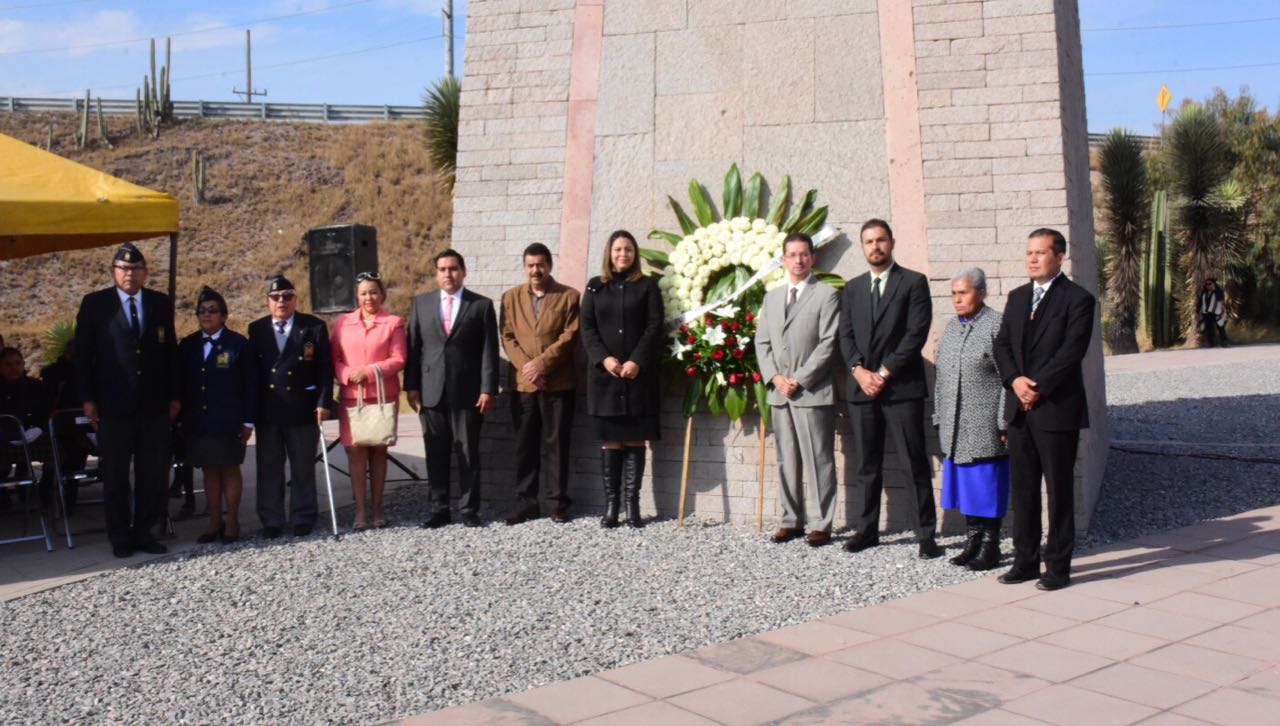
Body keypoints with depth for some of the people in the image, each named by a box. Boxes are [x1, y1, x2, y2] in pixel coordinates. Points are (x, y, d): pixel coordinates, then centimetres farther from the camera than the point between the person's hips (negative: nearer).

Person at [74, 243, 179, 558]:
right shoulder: (94, 304, 1)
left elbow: (171, 351, 10)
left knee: (154, 473, 6)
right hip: (113, 405, -2)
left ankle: (144, 532, 18)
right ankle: (120, 537, 16)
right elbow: (82, 354, 1)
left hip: (155, 405, 2)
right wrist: (86, 398, -5)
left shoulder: (161, 303, 8)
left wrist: (174, 396, 7)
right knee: (115, 475, 6)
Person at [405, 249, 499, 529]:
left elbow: (489, 350, -1)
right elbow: (413, 347, 9)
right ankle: (439, 509, 14)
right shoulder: (421, 303, 11)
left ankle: (469, 509, 10)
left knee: (468, 453, 3)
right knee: (436, 455, 6)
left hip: (467, 391, -2)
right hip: (431, 391, 2)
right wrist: (411, 386, 1)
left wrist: (488, 389, -8)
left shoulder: (482, 305, 3)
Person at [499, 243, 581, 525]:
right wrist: (525, 366, -9)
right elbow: (507, 336, 5)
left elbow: (569, 337, -5)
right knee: (525, 445, 5)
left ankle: (559, 502, 9)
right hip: (523, 383, 3)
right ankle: (525, 502, 12)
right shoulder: (511, 297, 12)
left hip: (558, 383, -2)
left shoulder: (569, 296, 3)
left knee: (557, 444, 2)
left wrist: (541, 363, -13)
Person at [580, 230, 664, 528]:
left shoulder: (647, 286, 8)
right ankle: (610, 505, 4)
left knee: (635, 440, -1)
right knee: (610, 441, 2)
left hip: (638, 374, -1)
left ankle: (632, 505, 2)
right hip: (604, 373, 1)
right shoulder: (595, 286, 12)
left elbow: (654, 326, -1)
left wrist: (637, 361, -13)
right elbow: (587, 328, 5)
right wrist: (604, 358, -10)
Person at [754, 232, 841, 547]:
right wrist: (775, 377, -2)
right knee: (786, 460, 9)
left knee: (818, 460, -3)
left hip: (812, 391, -5)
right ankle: (792, 520, 16)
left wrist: (800, 379, -13)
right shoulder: (772, 297, 17)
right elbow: (762, 342, 13)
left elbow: (828, 343, -8)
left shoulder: (827, 295, 0)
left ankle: (820, 524, 2)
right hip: (778, 391, 5)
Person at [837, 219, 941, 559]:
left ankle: (926, 534, 1)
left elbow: (916, 333, -7)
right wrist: (860, 371, -7)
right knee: (868, 466, 10)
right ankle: (867, 529, 18)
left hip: (901, 387, -4)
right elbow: (845, 336, 10)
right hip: (861, 389, 5)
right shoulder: (852, 288, 16)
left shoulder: (913, 282, 1)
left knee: (915, 464, -3)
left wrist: (884, 372, -12)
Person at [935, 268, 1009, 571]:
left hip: (985, 428, -7)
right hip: (955, 427, 7)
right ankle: (972, 541, 22)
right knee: (964, 483, 12)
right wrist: (940, 417, 14)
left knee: (988, 486, 1)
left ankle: (990, 546, 10)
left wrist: (1003, 422, -14)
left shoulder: (997, 325, -8)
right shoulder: (952, 326, 14)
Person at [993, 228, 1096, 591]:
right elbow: (1002, 344, 9)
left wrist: (1037, 387, -17)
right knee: (1022, 488, 10)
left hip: (1057, 409, -6)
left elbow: (1071, 351, -14)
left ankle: (1058, 566, 10)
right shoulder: (1017, 297, 15)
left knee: (1059, 490, 2)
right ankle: (1025, 560, 20)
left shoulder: (1077, 299, -5)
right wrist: (1015, 380, -8)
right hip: (1020, 410, 6)